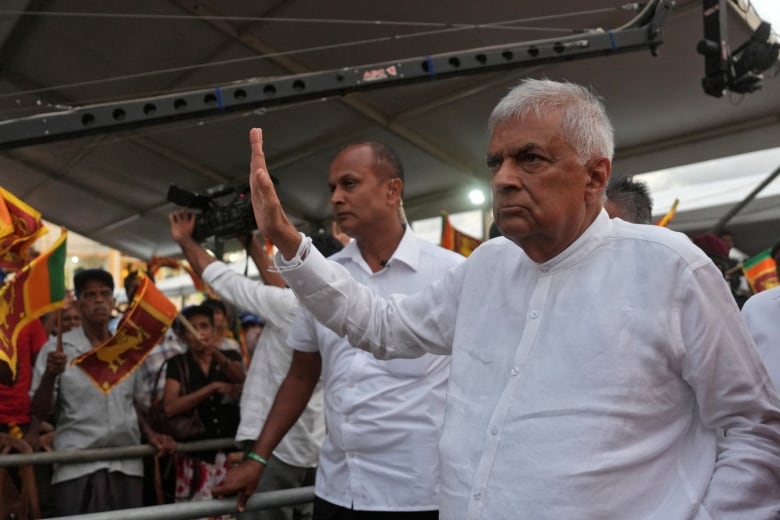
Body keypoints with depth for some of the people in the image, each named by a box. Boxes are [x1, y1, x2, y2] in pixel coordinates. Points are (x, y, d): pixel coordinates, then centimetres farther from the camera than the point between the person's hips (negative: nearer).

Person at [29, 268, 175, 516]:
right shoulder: (57, 348, -1)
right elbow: (40, 412, -4)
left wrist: (151, 434, 8)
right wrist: (49, 376, -21)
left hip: (127, 466, 4)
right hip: (77, 468, -3)